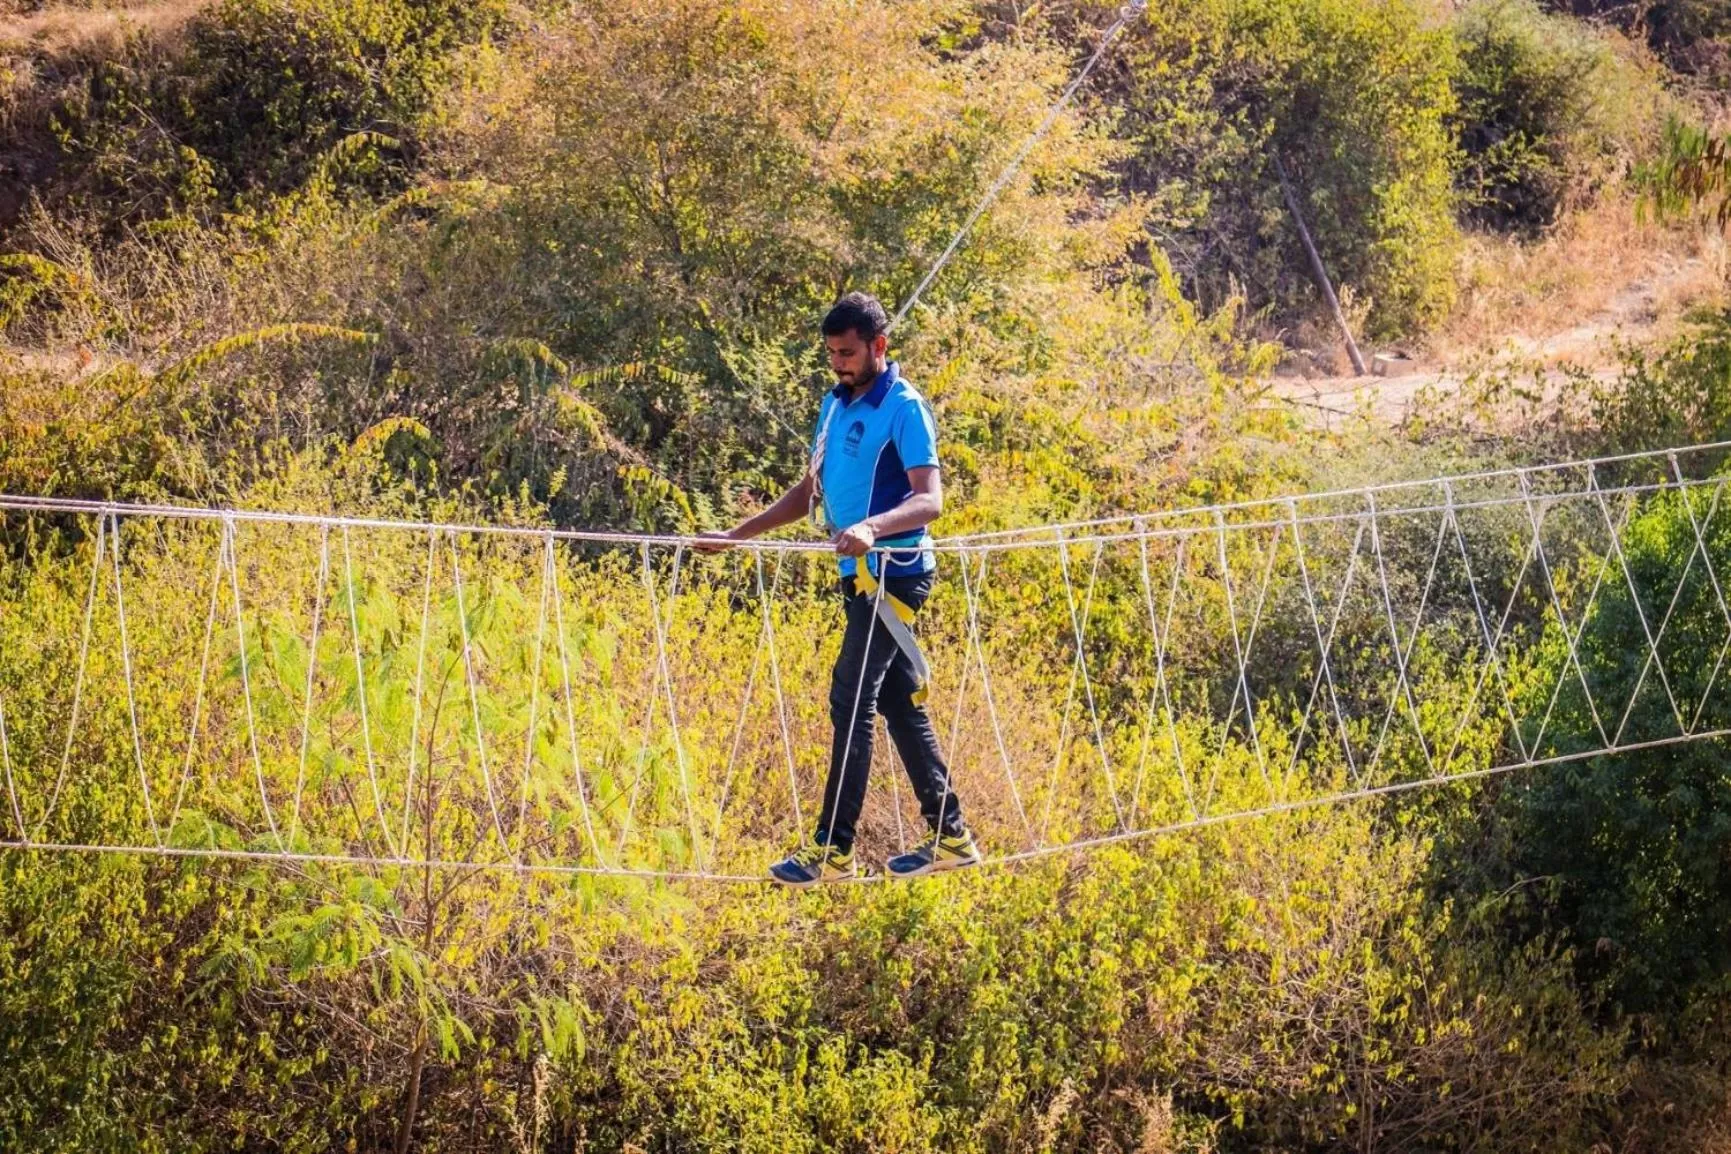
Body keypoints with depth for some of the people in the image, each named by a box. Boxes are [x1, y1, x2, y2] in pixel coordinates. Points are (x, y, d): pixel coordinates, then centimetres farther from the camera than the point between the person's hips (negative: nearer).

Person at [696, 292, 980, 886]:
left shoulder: (903, 407, -12)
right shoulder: (836, 404, 13)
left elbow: (930, 499, -21)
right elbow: (812, 489, 21)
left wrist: (871, 528, -39)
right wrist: (738, 534, 17)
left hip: (895, 573, -9)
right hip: (860, 574, 9)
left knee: (851, 700, -11)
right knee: (899, 702, 11)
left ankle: (833, 850, -9)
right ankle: (949, 836, 17)